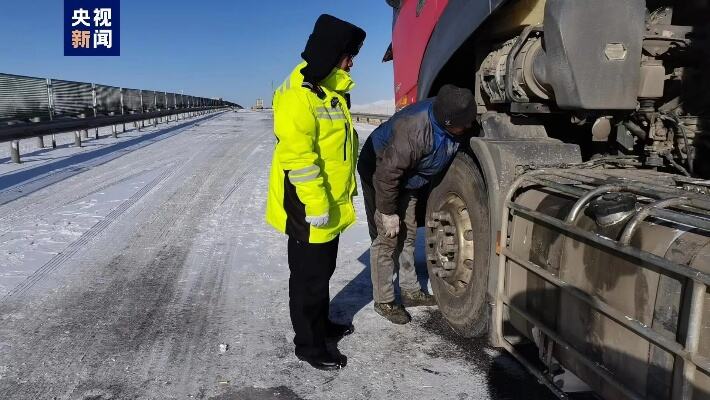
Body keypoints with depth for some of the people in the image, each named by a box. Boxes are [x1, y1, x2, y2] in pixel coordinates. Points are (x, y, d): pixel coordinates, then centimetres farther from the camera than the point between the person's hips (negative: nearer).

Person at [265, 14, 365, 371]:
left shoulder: (332, 91, 12)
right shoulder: (298, 93, -21)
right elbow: (296, 155, -26)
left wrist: (331, 200, 23)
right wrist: (315, 204, -26)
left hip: (331, 207, 10)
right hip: (309, 210, -10)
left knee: (323, 271, 23)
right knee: (308, 278, 5)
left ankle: (321, 324, 41)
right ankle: (308, 345, 21)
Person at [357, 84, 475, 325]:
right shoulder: (413, 131, -40)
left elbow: (446, 153, 5)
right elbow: (387, 174, -32)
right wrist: (388, 213, -22)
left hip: (407, 180, 8)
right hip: (379, 175, -8)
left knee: (407, 235, 14)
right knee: (386, 239, -5)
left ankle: (410, 291, 28)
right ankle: (383, 301, 9)